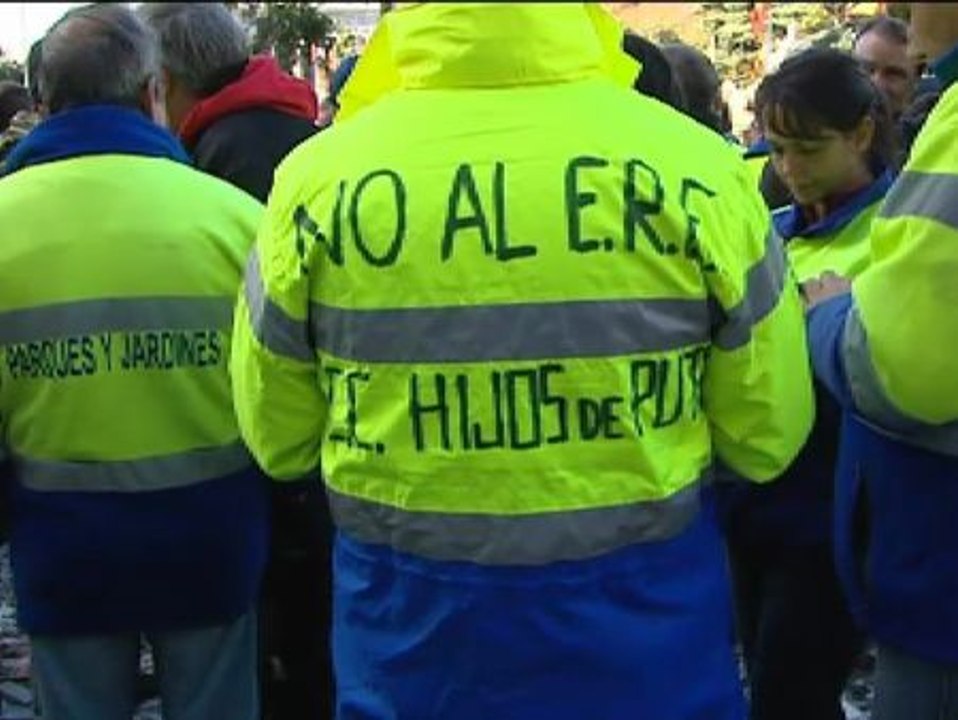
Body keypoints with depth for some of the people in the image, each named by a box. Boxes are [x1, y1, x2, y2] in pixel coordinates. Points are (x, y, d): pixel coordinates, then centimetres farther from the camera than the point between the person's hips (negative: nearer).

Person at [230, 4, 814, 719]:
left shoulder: (316, 176, -11)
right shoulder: (699, 167, -13)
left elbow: (280, 441, 1)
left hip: (414, 626, 1)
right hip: (643, 617, 0)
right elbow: (767, 436, -3)